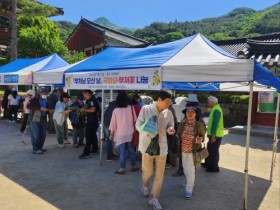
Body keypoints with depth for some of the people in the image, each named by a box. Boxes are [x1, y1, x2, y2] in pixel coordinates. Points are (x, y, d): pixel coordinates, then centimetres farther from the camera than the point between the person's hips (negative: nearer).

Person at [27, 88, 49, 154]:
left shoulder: (44, 100, 15)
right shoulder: (34, 99, -7)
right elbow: (28, 106, -22)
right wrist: (40, 108, -26)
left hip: (43, 119, 7)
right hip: (35, 119, -7)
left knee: (42, 134, 10)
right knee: (35, 135, -3)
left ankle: (40, 147, 24)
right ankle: (35, 149, 4)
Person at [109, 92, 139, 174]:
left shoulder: (116, 110, -12)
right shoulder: (131, 108, -6)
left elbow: (113, 123, -6)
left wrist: (111, 134, 4)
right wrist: (134, 129, 20)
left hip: (120, 134, -3)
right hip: (129, 133, 3)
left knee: (122, 151, 2)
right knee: (131, 150, 15)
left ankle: (122, 168, 6)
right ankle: (134, 166, 26)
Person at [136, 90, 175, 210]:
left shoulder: (168, 113, -1)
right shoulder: (146, 109, -9)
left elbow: (170, 125, 12)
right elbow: (138, 124, -7)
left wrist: (170, 129, -13)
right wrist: (148, 132, -24)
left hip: (162, 146, 3)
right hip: (148, 145, -2)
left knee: (160, 174, 6)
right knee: (148, 172, 10)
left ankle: (154, 198, 22)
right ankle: (145, 186, 44)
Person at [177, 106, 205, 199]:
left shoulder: (199, 124, -12)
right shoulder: (182, 123, -6)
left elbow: (202, 135, -1)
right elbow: (178, 134, 6)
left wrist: (200, 139, -22)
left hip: (194, 150, -4)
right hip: (183, 150, 4)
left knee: (191, 169, -3)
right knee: (185, 167, 20)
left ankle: (189, 189, 14)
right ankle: (190, 181, 48)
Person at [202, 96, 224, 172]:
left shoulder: (216, 110, -19)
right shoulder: (215, 109, 13)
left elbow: (215, 123, -24)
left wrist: (213, 135, -23)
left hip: (216, 135, -10)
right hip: (213, 134, 10)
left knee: (214, 151, 1)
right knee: (210, 149, 20)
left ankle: (214, 167, 12)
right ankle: (208, 163, 33)